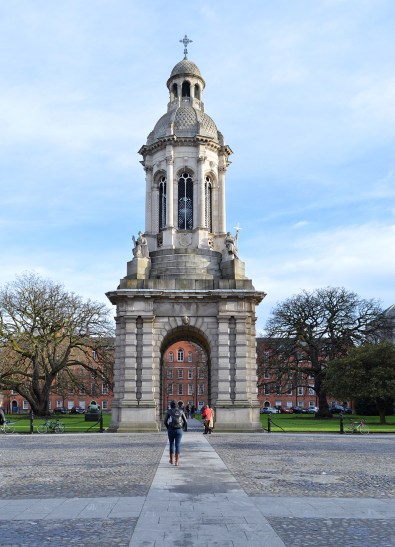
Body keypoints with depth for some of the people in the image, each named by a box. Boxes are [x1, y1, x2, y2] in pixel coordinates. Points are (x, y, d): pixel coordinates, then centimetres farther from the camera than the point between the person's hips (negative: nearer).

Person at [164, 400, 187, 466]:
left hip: (171, 430, 0)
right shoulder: (181, 411, 5)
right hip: (179, 430, 0)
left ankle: (172, 460, 24)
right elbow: (185, 422, 4)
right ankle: (177, 461, -4)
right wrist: (185, 428, 23)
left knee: (171, 444, 17)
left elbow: (165, 421, -2)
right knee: (177, 445, 2)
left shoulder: (169, 411, 1)